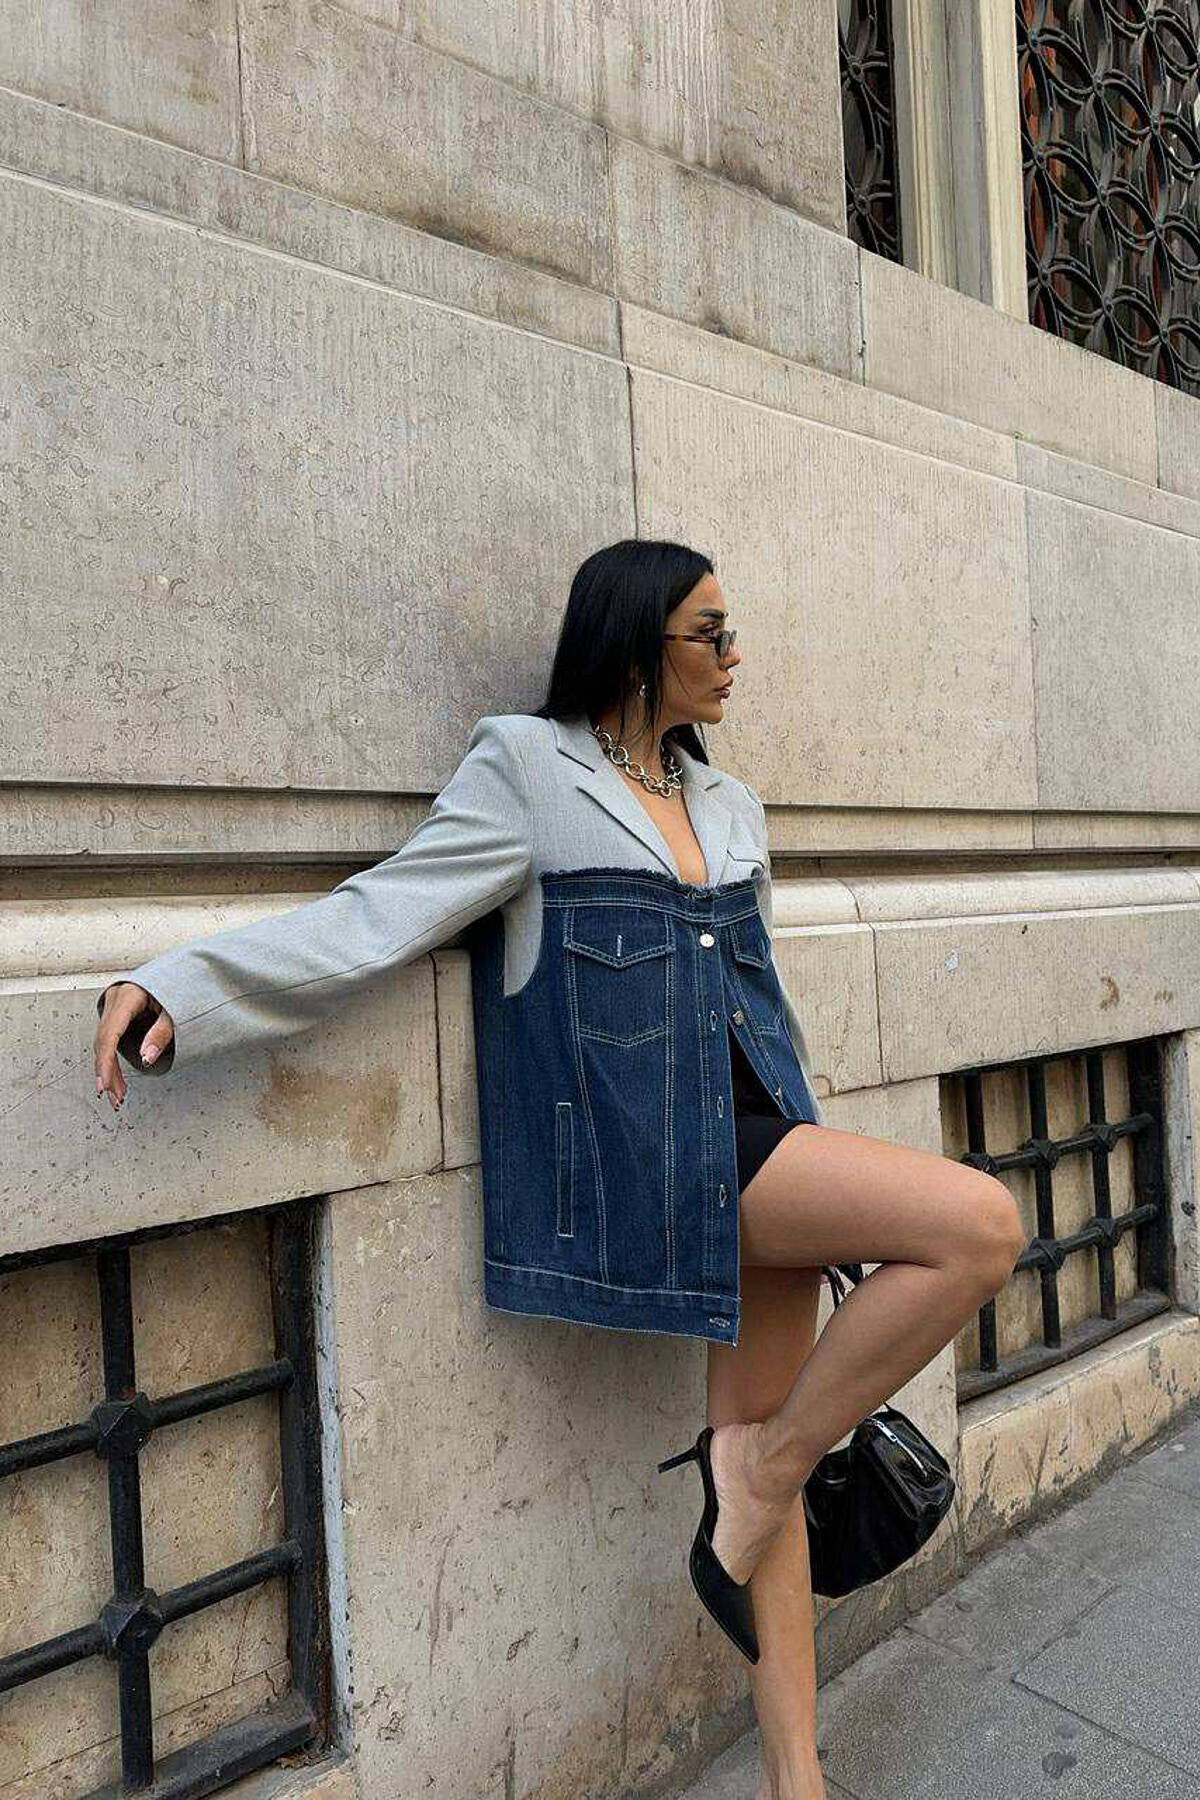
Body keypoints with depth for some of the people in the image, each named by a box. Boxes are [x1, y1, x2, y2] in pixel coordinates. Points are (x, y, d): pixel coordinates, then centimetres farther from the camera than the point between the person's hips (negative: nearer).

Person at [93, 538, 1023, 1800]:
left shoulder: (726, 800, 16)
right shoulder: (527, 768, -2)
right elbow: (381, 915, -9)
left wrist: (811, 1163, 24)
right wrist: (176, 988, -21)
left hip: (758, 1132, 7)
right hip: (654, 1153, -6)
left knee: (769, 1446, 10)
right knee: (979, 1223, -20)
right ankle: (760, 1470, 0)